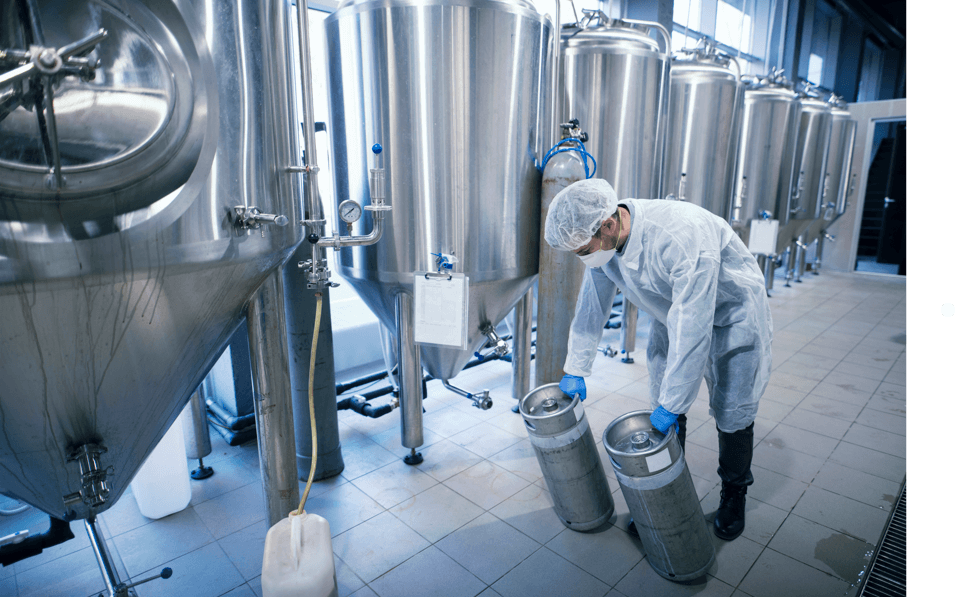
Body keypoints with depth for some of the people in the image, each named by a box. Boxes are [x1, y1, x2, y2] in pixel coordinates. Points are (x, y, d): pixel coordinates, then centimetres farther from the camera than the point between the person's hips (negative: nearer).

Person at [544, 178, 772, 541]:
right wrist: (576, 370, -1)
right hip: (673, 314, 6)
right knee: (664, 406, 5)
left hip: (731, 313, -5)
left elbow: (692, 331, -37)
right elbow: (592, 304, -5)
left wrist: (671, 404, -30)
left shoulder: (683, 236, -41)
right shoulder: (601, 241, -19)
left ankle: (734, 494, 29)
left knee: (732, 414, 4)